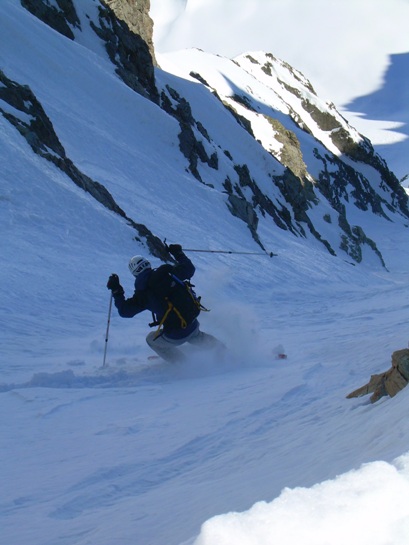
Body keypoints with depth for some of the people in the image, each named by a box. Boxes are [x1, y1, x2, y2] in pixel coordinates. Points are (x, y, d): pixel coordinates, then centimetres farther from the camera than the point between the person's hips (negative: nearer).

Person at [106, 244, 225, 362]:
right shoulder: (167, 272, -4)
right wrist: (178, 253, 22)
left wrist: (116, 291, 7)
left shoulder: (142, 293, -9)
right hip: (193, 324, 5)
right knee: (195, 336, 39)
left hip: (175, 336, -4)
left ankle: (183, 363, 17)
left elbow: (125, 311, 0)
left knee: (152, 340, 25)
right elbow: (189, 269, 8)